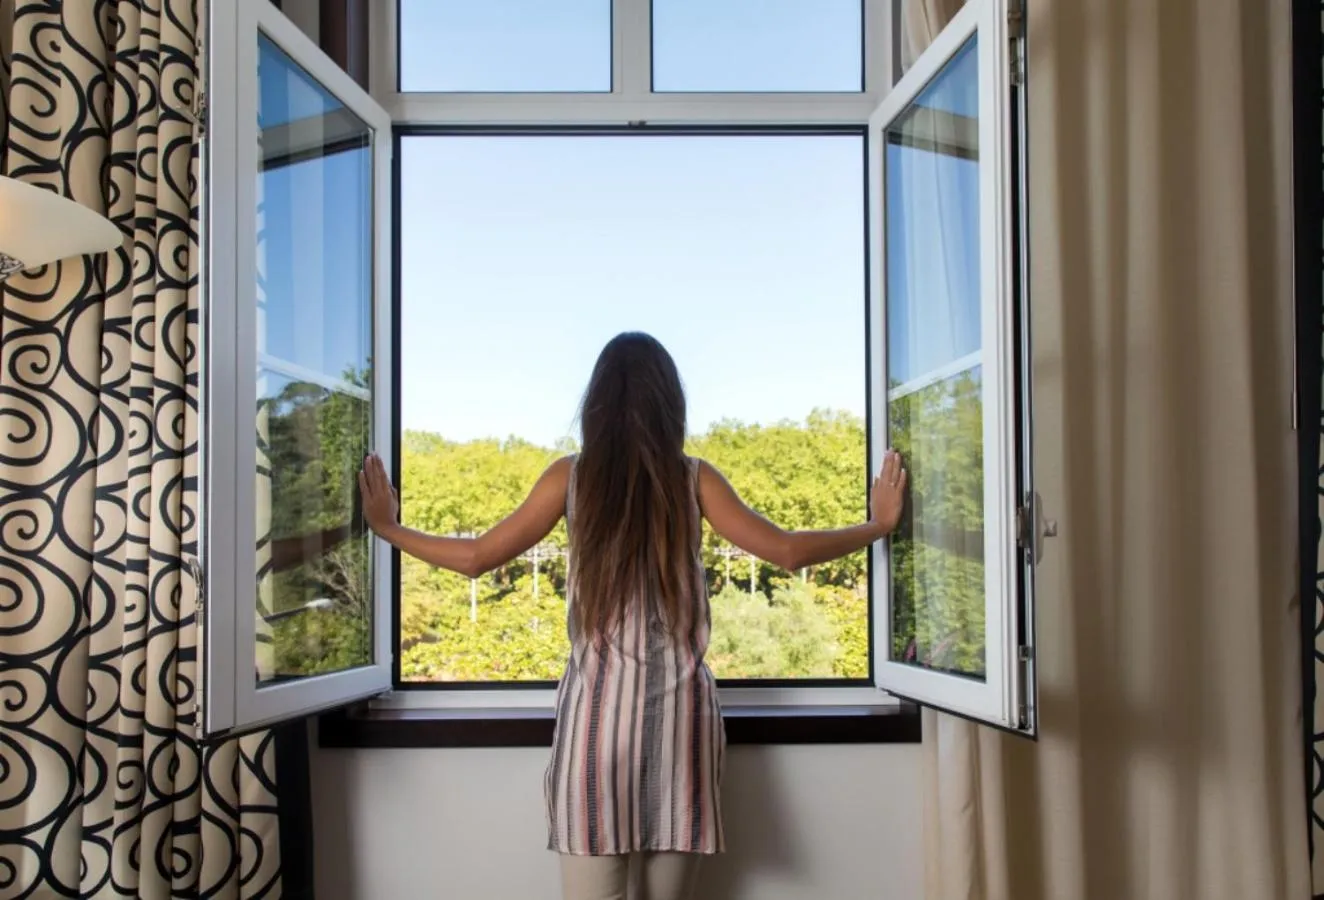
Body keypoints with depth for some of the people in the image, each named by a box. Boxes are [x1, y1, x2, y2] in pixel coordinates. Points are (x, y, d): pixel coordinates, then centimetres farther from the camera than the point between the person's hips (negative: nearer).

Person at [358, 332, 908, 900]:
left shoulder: (571, 476, 1)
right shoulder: (693, 478, 2)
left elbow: (477, 558, 3)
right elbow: (787, 552, 0)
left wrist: (388, 527, 18)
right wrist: (879, 524, 14)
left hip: (598, 705, -1)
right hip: (678, 706, 1)